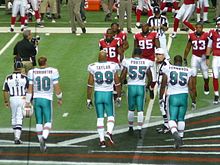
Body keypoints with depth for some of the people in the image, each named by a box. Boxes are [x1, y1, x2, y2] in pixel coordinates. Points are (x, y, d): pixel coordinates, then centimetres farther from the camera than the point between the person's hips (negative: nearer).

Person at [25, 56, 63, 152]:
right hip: (47, 99, -2)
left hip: (36, 99, 2)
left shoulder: (32, 72, 0)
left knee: (39, 122, 10)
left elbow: (30, 89, 1)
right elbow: (56, 87, -2)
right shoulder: (52, 72, -6)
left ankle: (42, 144, 13)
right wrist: (59, 98, 14)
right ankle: (44, 137, -25)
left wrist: (27, 102, 7)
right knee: (48, 122, 3)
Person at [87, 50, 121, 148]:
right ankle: (109, 132, -14)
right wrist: (119, 96, 15)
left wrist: (89, 99, 7)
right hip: (108, 93, -1)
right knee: (110, 116, 11)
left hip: (98, 94, 1)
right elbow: (117, 83, 3)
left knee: (100, 118, 7)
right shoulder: (112, 66, -3)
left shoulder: (93, 67, -4)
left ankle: (102, 140, 5)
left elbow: (90, 85, 0)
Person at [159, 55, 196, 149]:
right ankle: (180, 138, 21)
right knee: (181, 119, 15)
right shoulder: (188, 71, 3)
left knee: (172, 119, -2)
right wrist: (194, 101, 14)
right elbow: (191, 88, 4)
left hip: (173, 97, -2)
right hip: (184, 96, 2)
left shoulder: (167, 69, -1)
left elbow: (163, 85, 2)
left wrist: (161, 97, 14)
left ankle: (175, 134, -28)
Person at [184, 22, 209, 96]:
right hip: (195, 57, 0)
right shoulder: (191, 36, -4)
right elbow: (188, 48, 8)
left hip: (203, 57, 0)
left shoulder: (206, 35, -10)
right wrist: (185, 58, 10)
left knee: (205, 75, 11)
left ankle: (206, 87, 39)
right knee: (193, 75, -11)